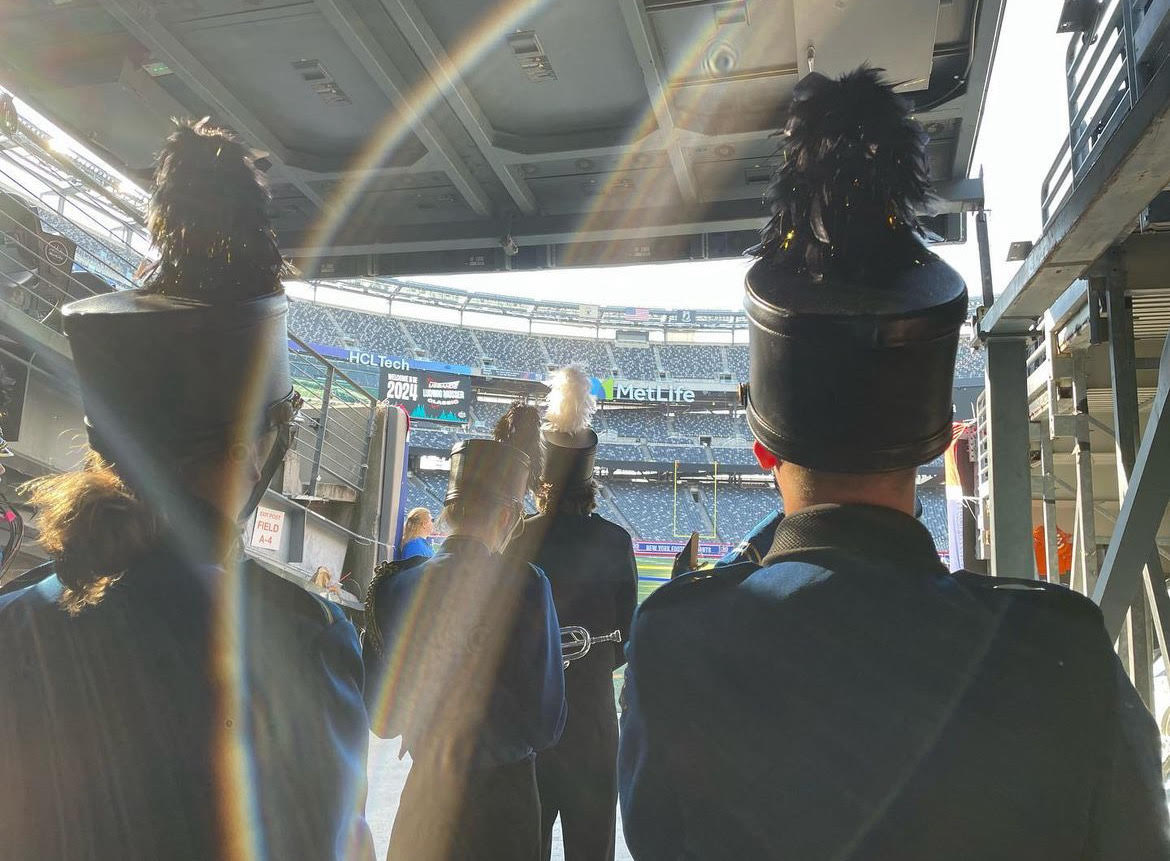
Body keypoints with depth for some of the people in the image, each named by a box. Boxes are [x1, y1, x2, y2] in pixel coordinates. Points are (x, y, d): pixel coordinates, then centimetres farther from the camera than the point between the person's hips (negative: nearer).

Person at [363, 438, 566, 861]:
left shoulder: (392, 584, -6)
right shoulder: (522, 584, -18)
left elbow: (379, 718, 3)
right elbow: (545, 723, -13)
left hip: (421, 792, 4)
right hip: (502, 795, -3)